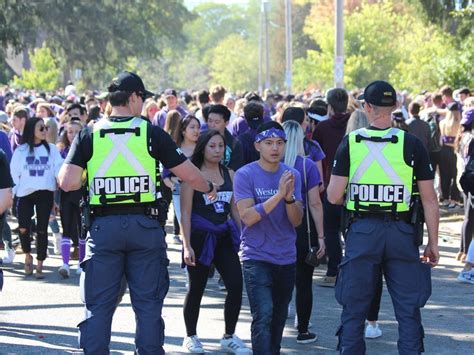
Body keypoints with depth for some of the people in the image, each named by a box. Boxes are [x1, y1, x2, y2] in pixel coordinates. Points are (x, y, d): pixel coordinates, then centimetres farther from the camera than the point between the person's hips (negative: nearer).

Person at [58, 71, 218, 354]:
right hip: (145, 225, -1)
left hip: (103, 226, 1)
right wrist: (209, 188, 22)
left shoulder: (89, 135, 0)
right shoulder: (152, 133, -2)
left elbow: (67, 182, -9)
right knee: (148, 305, 8)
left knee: (98, 307, 7)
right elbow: (189, 175, 2)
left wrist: (91, 176, 12)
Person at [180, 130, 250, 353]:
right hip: (200, 237, -4)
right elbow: (186, 212, -7)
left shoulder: (229, 175, 8)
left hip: (224, 238, 4)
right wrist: (187, 245, -13)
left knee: (236, 285, -6)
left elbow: (235, 210, 14)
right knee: (196, 289, 6)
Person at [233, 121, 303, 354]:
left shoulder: (293, 176, 4)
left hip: (286, 259, 5)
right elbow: (247, 216, -17)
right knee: (263, 317, -17)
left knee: (278, 319, 14)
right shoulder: (245, 175, -8)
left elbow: (296, 221, -1)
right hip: (257, 258, -5)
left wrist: (290, 197, -20)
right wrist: (278, 195, -25)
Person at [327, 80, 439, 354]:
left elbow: (334, 196, -6)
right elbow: (430, 200, -3)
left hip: (362, 231, 0)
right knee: (408, 311, 8)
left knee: (354, 310, 10)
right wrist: (433, 242, 5)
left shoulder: (351, 143, -3)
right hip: (401, 232, 0)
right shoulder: (412, 145, -4)